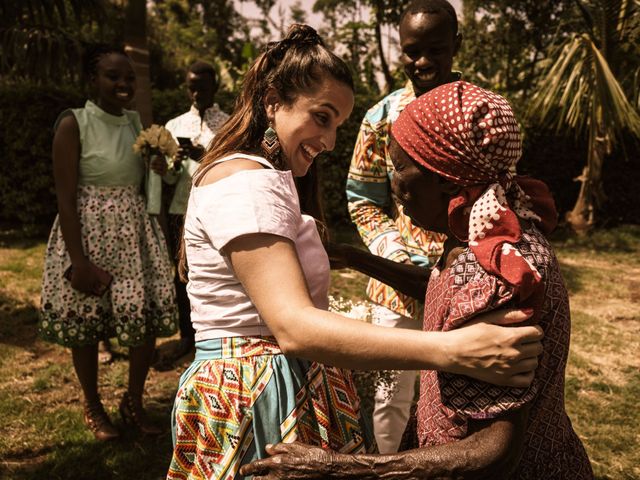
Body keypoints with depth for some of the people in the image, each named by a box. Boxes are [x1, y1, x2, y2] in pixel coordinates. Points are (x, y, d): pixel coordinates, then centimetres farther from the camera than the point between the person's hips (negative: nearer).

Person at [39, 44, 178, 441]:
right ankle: (94, 408, 29)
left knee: (149, 317, 4)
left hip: (135, 231, 5)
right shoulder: (74, 123, -9)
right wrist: (79, 261, -18)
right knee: (86, 323, 6)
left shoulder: (135, 122, 7)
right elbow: (66, 198, -14)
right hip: (88, 232, -5)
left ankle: (134, 402, 26)